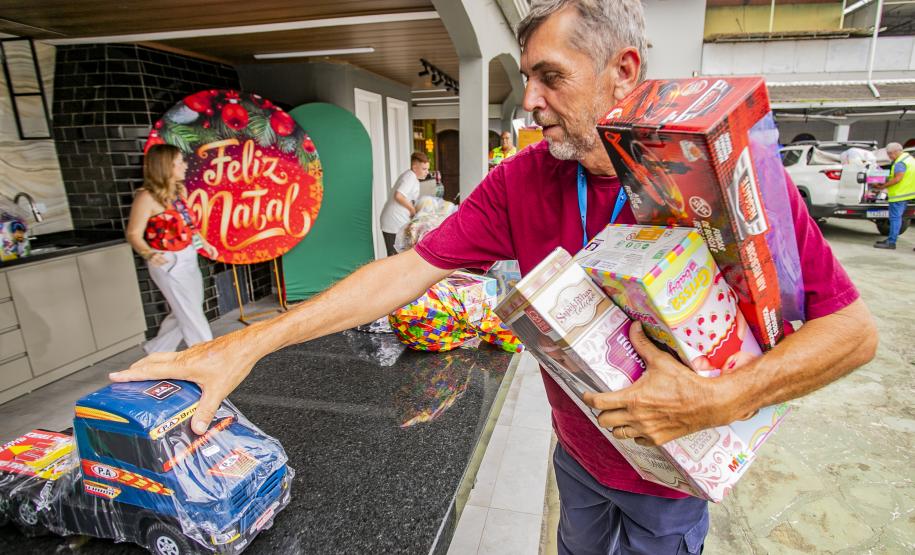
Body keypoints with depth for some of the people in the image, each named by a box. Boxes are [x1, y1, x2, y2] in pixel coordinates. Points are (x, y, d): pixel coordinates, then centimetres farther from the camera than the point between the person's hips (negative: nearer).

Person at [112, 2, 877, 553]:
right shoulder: (520, 180, -16)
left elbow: (852, 328, -18)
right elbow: (408, 271, -20)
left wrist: (721, 399, -33)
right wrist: (249, 344, -23)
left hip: (672, 476, -2)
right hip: (577, 454, 3)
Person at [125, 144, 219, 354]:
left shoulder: (180, 190, 5)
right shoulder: (147, 197, -18)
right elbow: (133, 234, -17)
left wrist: (205, 244, 15)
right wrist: (148, 253, -35)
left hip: (188, 258, 8)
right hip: (169, 263, -8)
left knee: (184, 313, 19)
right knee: (191, 314, 1)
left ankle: (157, 351, 37)